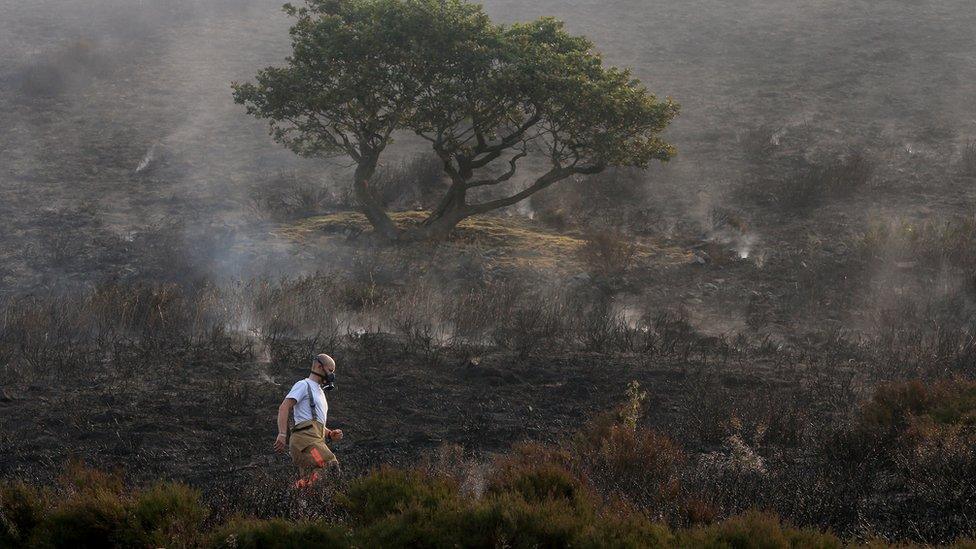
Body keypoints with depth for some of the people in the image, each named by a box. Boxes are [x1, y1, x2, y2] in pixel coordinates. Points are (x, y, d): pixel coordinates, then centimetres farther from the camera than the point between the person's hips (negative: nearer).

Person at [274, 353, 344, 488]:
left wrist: (331, 434, 15)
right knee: (332, 468, -28)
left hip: (316, 440, 9)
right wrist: (282, 434, -20)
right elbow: (284, 407, -7)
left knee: (306, 482, -4)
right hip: (305, 438, -9)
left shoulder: (319, 393, 35)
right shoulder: (303, 385, 6)